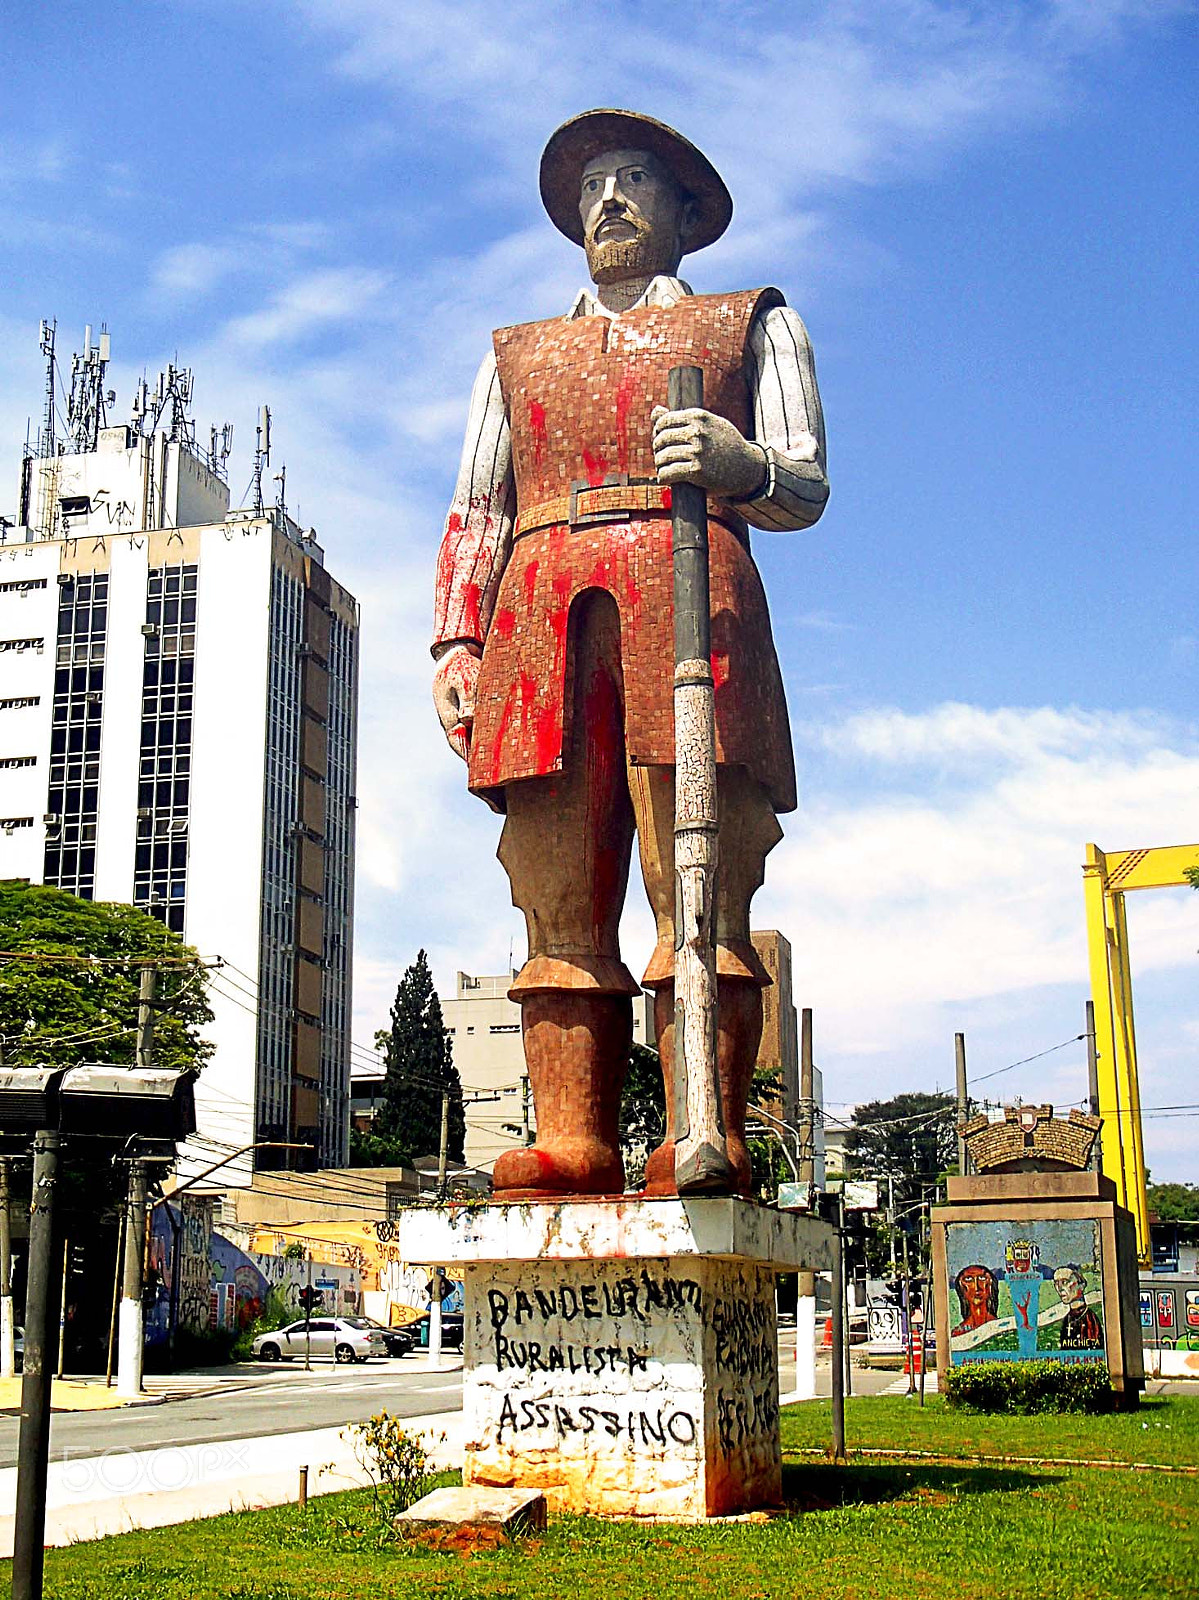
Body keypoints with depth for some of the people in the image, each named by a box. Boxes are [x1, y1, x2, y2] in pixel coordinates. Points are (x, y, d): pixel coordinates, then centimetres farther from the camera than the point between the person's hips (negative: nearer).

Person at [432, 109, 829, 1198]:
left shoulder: (754, 324, 25)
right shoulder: (517, 355, 33)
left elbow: (808, 487, 11)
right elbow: (477, 511, 23)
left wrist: (741, 464, -12)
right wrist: (458, 641, 7)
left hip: (689, 599, -2)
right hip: (542, 616, 3)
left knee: (700, 895, -13)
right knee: (562, 905, -7)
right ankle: (573, 1143, -9)